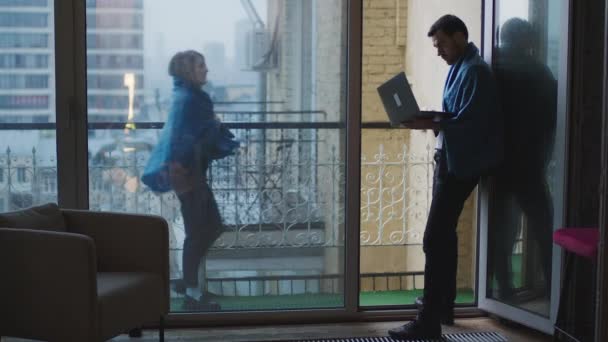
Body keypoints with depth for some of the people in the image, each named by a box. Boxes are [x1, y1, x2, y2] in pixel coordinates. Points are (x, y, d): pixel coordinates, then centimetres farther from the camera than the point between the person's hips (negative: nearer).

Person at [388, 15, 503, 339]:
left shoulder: (475, 71, -16)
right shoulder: (459, 67, 15)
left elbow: (470, 124, -24)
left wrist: (430, 125, -26)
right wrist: (429, 121, 4)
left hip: (461, 163, -11)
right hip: (449, 158, 11)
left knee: (435, 239, -14)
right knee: (444, 233, 22)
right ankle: (443, 299, 38)